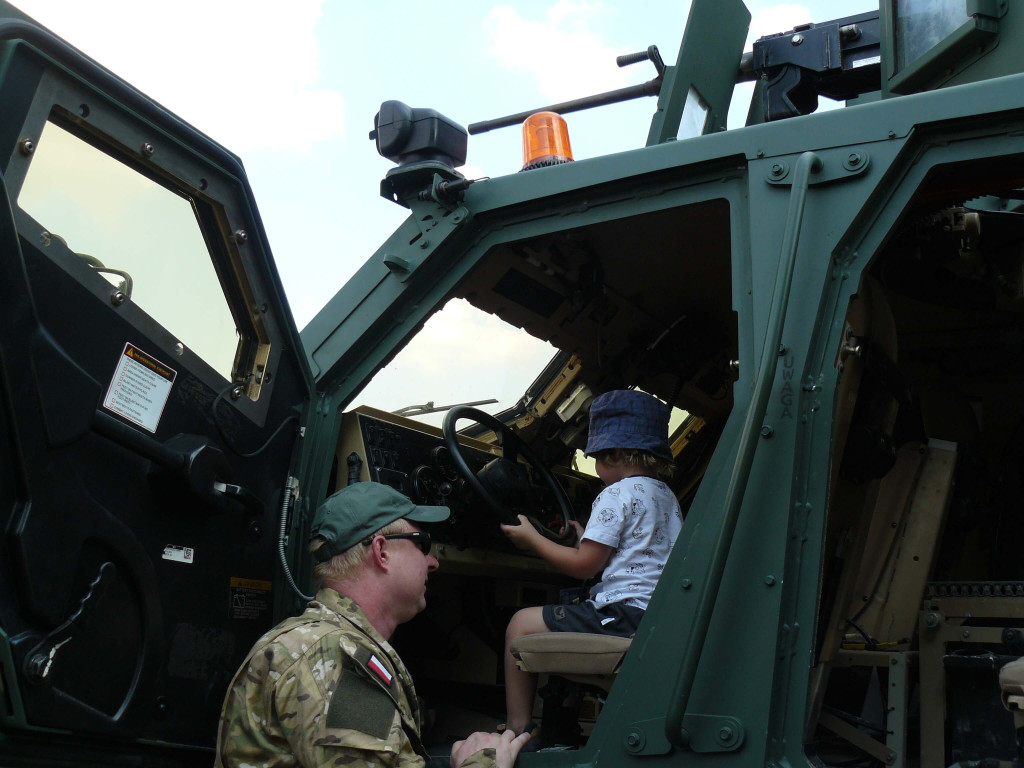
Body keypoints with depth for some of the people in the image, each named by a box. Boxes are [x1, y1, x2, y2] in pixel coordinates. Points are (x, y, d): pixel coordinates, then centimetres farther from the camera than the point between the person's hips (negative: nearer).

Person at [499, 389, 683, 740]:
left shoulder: (618, 493, -10)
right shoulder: (667, 496, 18)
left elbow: (584, 565, -11)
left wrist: (531, 537, 1)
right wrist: (587, 539, 31)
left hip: (627, 613, -10)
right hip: (663, 615, 10)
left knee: (522, 624, -1)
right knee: (564, 614, 31)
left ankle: (517, 728, 0)